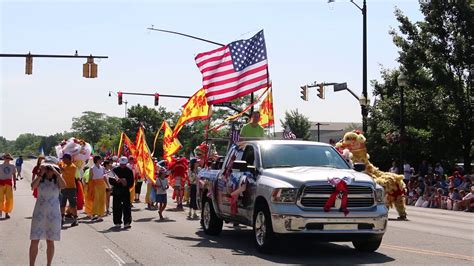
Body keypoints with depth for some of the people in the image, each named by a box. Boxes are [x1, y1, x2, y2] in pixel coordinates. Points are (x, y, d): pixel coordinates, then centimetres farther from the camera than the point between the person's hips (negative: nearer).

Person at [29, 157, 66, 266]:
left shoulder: (57, 180, 0)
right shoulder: (40, 179, 2)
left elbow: (63, 185, -22)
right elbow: (33, 186, -19)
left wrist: (56, 173, -25)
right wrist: (41, 174, -18)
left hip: (53, 214, 0)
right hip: (39, 213, 0)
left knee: (50, 241, 7)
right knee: (34, 241, -1)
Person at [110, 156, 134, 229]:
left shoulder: (129, 171, 3)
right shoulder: (115, 170, 5)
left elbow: (131, 182, 3)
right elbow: (110, 180, 3)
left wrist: (126, 183, -17)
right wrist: (116, 181, -17)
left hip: (126, 191, -1)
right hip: (117, 191, 1)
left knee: (126, 206, -8)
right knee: (117, 207, 3)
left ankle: (127, 222, -7)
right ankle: (117, 222, 13)